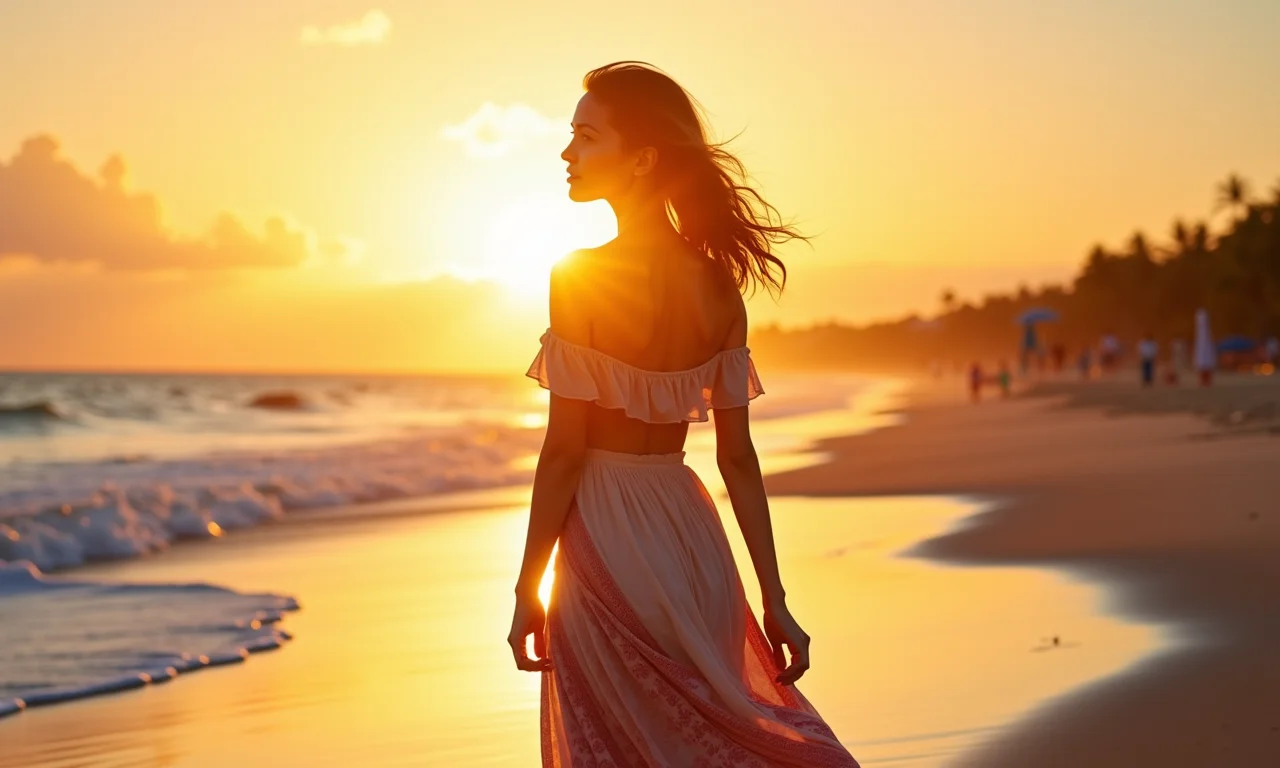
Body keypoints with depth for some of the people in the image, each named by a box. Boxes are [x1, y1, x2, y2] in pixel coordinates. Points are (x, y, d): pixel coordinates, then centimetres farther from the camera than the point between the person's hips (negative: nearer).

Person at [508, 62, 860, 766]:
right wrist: (774, 601, 7)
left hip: (605, 534, -5)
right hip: (692, 534, 5)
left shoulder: (581, 277, -13)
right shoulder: (718, 285, 2)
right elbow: (738, 458, 4)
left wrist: (528, 590, -6)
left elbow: (564, 452, -13)